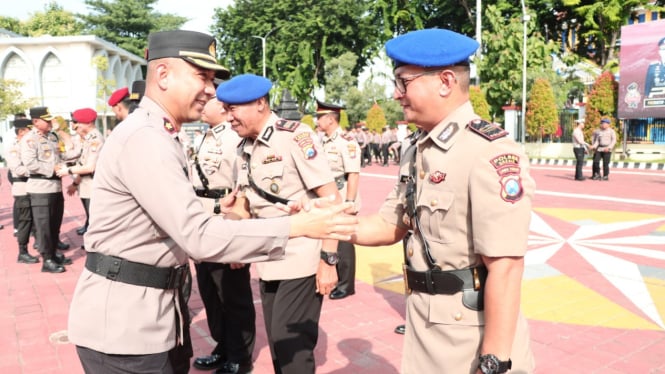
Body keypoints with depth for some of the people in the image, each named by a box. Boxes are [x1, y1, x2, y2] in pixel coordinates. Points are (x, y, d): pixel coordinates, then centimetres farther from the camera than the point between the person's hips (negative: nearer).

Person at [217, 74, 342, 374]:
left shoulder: (295, 136, -14)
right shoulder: (245, 148, 6)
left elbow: (332, 200, -15)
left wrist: (328, 260, -19)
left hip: (302, 262, -7)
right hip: (267, 263, 7)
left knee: (293, 346, -2)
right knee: (276, 345, 15)